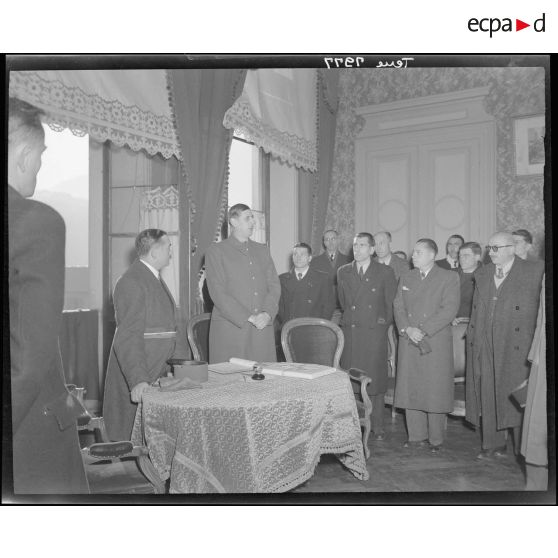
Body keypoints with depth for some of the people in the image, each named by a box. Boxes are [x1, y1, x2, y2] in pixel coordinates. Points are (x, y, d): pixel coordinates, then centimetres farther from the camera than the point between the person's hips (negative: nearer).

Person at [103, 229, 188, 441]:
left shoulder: (155, 278, 17)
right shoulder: (131, 282, -15)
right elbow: (127, 337, -22)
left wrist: (186, 364, 18)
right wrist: (138, 380, -30)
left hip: (162, 371, 9)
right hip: (139, 382, -9)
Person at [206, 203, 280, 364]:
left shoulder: (262, 250, 18)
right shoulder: (216, 251, 2)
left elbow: (275, 286, 11)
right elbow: (218, 293, -7)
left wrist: (267, 314, -8)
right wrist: (248, 318, -13)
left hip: (263, 328, 4)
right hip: (229, 329, -4)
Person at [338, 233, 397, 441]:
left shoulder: (385, 272, 2)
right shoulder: (343, 272, 11)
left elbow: (391, 303, 7)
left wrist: (382, 323, 11)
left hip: (375, 332, -2)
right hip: (350, 332, 3)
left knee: (376, 379, 1)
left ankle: (377, 427, 12)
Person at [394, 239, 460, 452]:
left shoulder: (448, 278, 0)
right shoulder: (406, 278, 16)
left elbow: (449, 309, -10)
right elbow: (398, 306, 9)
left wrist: (423, 330, -15)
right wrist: (407, 329, -9)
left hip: (436, 342, -4)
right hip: (408, 341, 4)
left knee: (435, 391, -1)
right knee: (410, 389, 5)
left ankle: (436, 438, 11)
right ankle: (416, 435, 16)